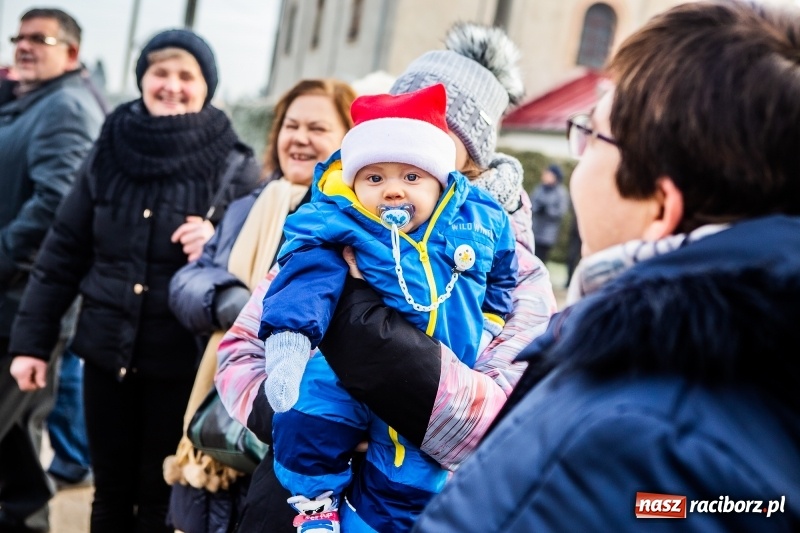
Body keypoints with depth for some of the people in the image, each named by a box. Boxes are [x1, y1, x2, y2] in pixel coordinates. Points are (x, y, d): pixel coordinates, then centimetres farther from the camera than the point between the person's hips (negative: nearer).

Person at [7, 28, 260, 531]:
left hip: (181, 361, -3)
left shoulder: (235, 167, -7)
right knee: (110, 492, 16)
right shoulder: (110, 151, 2)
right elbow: (63, 252, 7)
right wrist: (32, 339, 6)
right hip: (107, 350, 3)